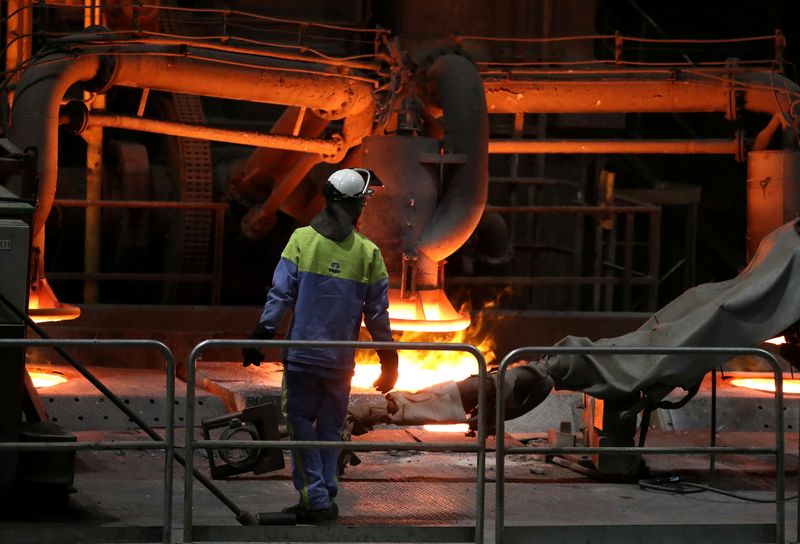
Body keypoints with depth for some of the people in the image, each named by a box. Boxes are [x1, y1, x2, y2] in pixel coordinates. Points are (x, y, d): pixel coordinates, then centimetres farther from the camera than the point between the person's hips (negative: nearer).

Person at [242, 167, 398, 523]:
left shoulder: (302, 239, -4)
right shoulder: (368, 253, 1)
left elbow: (281, 293, -7)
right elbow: (377, 313, 4)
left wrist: (261, 335, -2)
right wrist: (389, 360, 13)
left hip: (302, 353, -2)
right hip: (341, 360, 2)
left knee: (300, 421, 4)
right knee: (330, 428, 13)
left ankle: (316, 498, -4)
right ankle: (324, 499, 14)